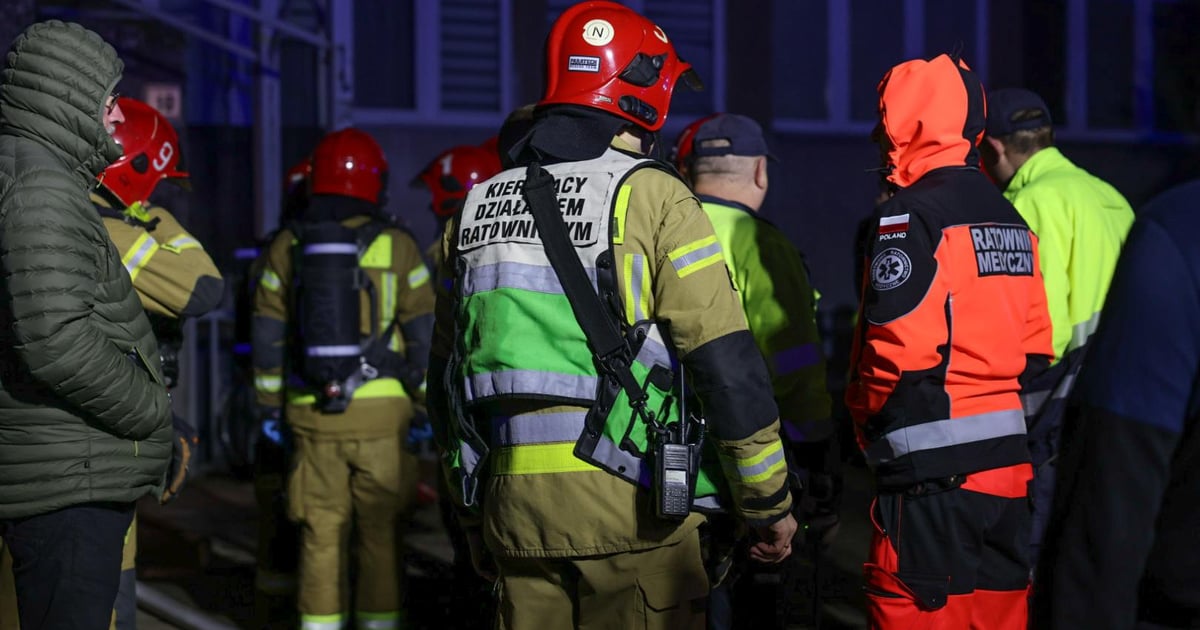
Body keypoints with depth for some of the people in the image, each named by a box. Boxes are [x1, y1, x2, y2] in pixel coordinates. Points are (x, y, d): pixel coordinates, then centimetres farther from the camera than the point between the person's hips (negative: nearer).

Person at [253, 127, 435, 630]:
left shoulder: (288, 246, 5)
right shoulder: (396, 246, -1)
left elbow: (268, 337, 8)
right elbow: (424, 335, -1)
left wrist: (270, 408, 15)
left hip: (312, 414, 2)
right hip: (380, 409, -2)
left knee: (320, 535, 7)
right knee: (379, 532, 5)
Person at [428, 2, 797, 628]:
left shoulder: (476, 208, 12)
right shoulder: (651, 198, -6)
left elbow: (447, 379, 16)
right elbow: (728, 366, -11)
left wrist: (475, 520, 25)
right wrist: (772, 505, -1)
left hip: (512, 506, 5)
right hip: (627, 505, -5)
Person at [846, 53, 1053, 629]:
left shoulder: (910, 215, -12)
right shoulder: (1009, 219, 14)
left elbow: (898, 348, -18)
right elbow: (1035, 347, 14)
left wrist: (869, 421, -3)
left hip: (932, 471, -8)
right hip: (1008, 458, 8)